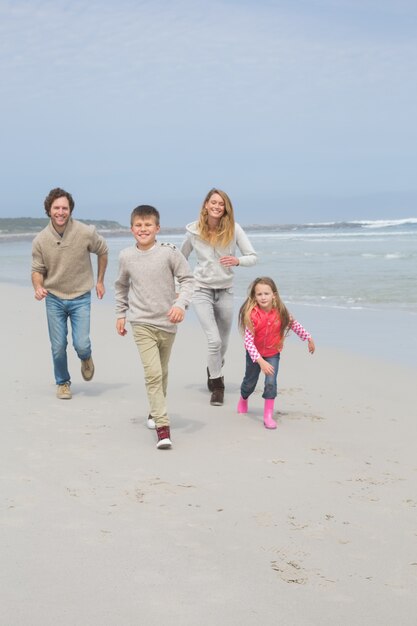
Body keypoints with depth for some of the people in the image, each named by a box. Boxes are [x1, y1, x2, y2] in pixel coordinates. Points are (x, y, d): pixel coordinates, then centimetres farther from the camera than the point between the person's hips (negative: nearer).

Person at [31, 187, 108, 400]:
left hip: (80, 297, -1)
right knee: (58, 347, 4)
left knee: (81, 345, -9)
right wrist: (38, 287, -22)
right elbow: (37, 270, 0)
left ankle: (86, 358, 28)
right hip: (54, 298, 1)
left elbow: (102, 251, 6)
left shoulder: (86, 233, -13)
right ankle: (62, 383, 28)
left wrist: (100, 281, 10)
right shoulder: (40, 241, -10)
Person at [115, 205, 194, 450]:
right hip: (142, 323, -1)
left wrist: (181, 303, -20)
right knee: (153, 373, -14)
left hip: (167, 322, 1)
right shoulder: (126, 256, -1)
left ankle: (156, 412, 39)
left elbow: (188, 279, -4)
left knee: (162, 373, 17)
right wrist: (121, 314, 19)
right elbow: (121, 286, 17)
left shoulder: (169, 252, -8)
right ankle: (162, 427, -15)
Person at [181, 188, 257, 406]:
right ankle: (217, 385, 4)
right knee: (214, 341, -15)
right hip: (202, 290, -2)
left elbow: (253, 257, -8)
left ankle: (213, 371, 47)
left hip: (225, 290, 2)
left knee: (223, 343, 15)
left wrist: (237, 261, -29)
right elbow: (181, 259, 8)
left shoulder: (234, 229, -9)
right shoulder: (194, 231, -7)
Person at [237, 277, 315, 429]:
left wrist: (309, 338, 7)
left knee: (271, 383, -13)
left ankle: (268, 415, -1)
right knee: (250, 382, 19)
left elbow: (294, 325, 0)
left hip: (273, 353, 1)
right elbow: (249, 342, -32)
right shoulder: (251, 315, -31)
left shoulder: (280, 312, -21)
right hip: (254, 354, -1)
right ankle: (243, 400, 51)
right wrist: (260, 361, -40)